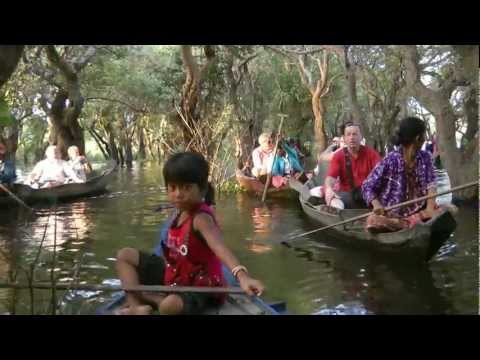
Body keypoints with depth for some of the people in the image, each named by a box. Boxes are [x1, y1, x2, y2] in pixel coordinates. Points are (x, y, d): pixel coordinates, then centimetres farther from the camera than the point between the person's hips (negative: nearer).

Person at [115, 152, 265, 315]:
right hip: (174, 274, 9)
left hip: (199, 286, -9)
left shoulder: (201, 218, -28)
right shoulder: (180, 212, -1)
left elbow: (220, 247, -48)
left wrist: (242, 276, -64)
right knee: (124, 255, 8)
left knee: (170, 305, -42)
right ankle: (136, 305, -9)